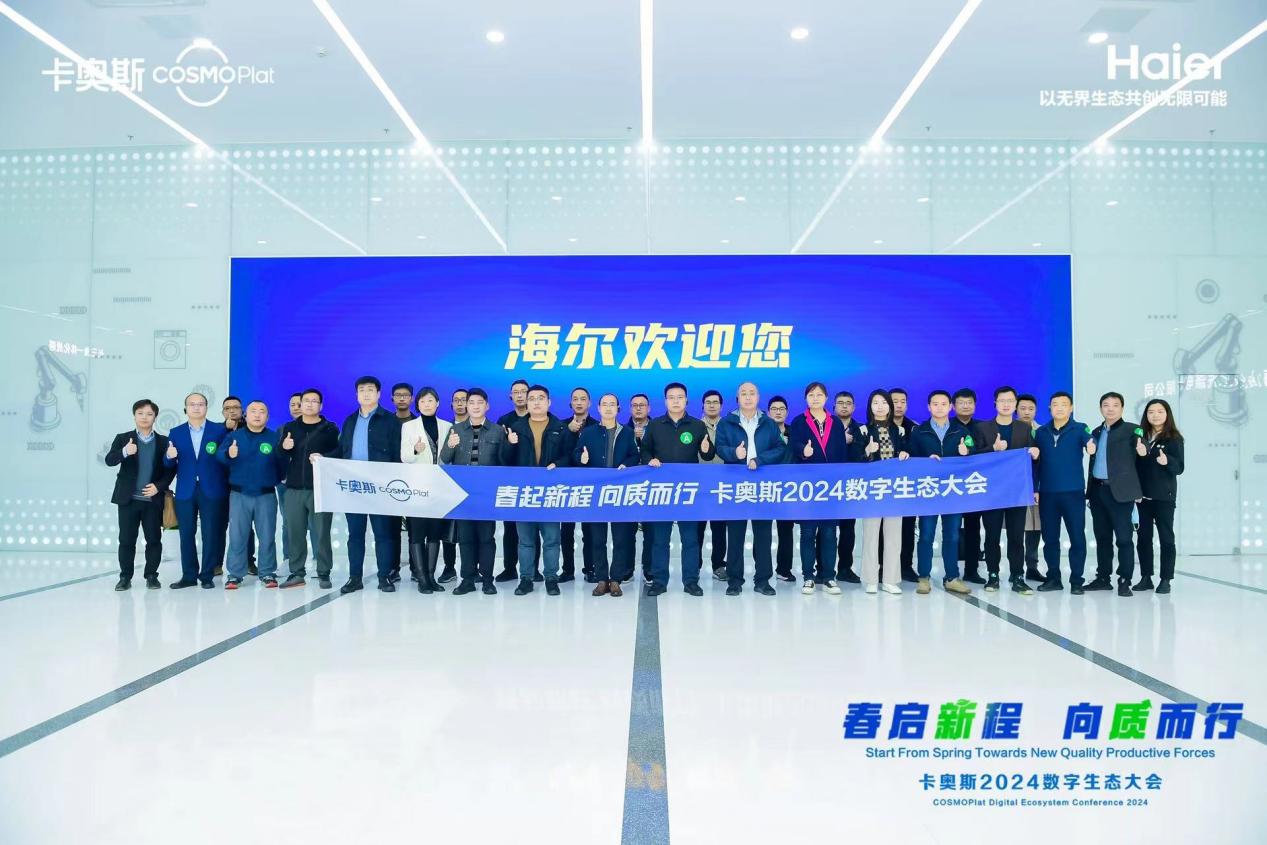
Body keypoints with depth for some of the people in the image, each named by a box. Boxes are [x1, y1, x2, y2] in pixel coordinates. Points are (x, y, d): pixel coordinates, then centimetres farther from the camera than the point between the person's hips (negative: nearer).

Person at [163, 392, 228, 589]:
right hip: (185, 491, 2)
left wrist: (225, 486, -13)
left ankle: (207, 576, 9)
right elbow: (169, 465, 7)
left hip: (212, 490, -2)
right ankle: (189, 575, 14)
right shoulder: (175, 433, 9)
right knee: (186, 534, 5)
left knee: (211, 534, 1)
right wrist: (169, 457, -15)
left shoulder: (220, 430, 3)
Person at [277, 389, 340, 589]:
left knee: (321, 532, -4)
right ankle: (297, 573, 12)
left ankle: (324, 574, 3)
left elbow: (339, 453, -1)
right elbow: (279, 458, 15)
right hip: (294, 488, 3)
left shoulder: (330, 429, 6)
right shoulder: (289, 428, 16)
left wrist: (323, 458, -19)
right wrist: (283, 448, -6)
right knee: (294, 532, 3)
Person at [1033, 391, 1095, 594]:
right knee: (1050, 537, 8)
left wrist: (1091, 446, -44)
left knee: (1077, 537, 1)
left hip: (1073, 492, -3)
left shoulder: (1079, 429, 0)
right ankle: (1053, 578, 19)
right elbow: (1036, 461, 10)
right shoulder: (1041, 432, 8)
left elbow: (1088, 441, -21)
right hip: (1047, 493, 3)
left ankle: (1076, 580, 10)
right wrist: (1034, 488, 6)